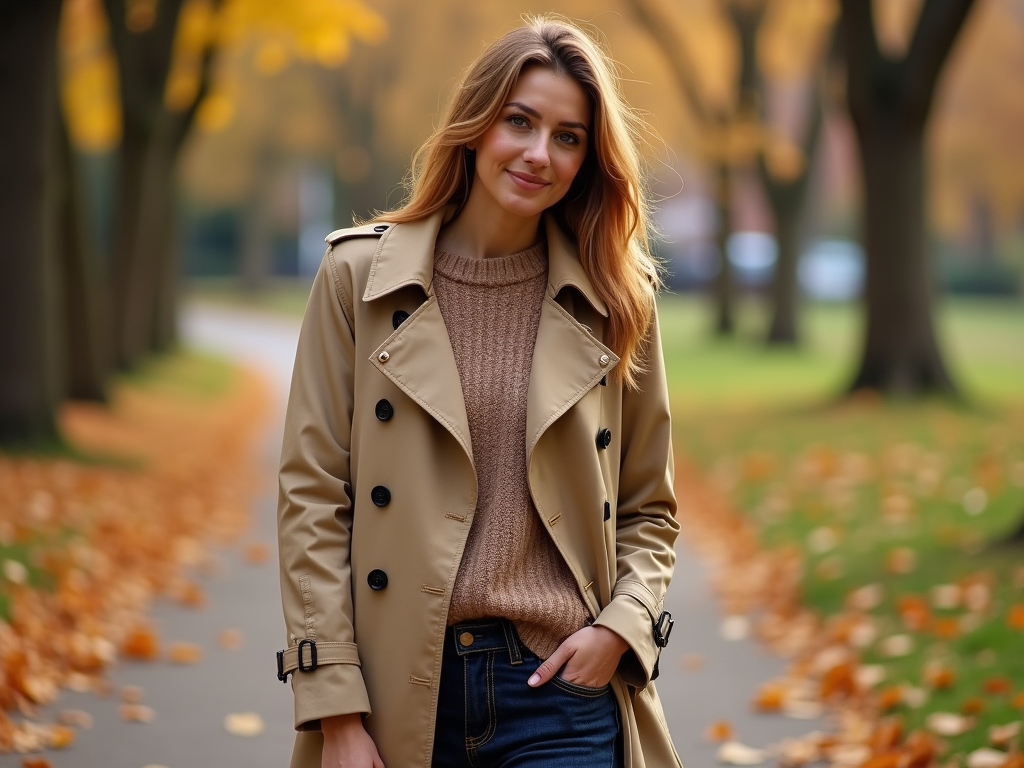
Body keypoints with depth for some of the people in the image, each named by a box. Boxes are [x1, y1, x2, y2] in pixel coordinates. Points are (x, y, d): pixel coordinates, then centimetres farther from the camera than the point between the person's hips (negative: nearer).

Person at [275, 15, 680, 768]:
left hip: (561, 686, 1)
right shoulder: (360, 275, 1)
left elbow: (648, 510, 13)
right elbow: (312, 498, -1)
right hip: (399, 689, 0)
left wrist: (619, 628, -6)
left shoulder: (615, 303, 5)